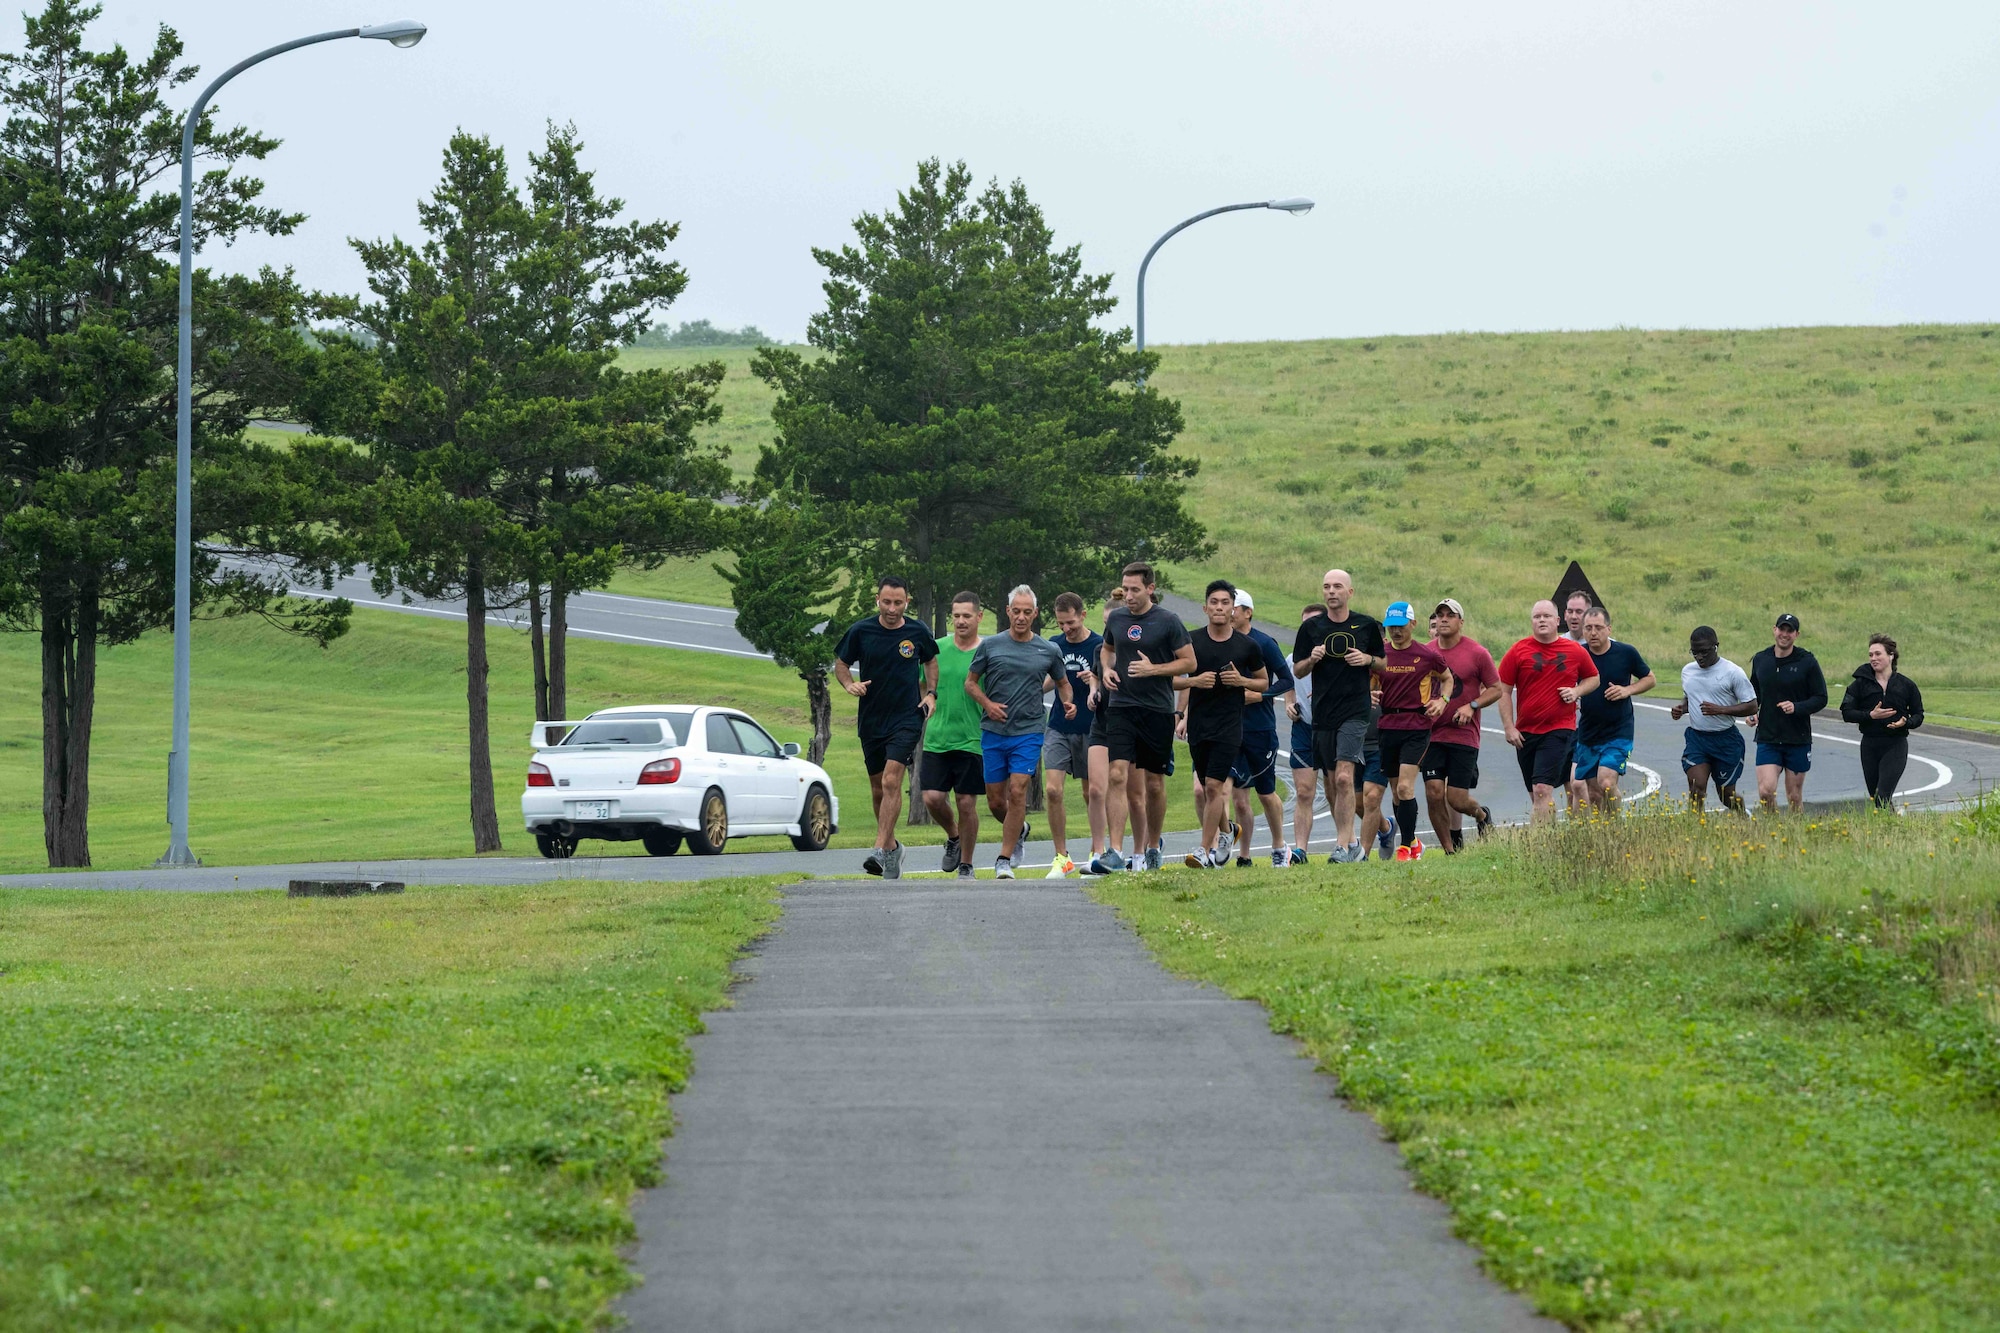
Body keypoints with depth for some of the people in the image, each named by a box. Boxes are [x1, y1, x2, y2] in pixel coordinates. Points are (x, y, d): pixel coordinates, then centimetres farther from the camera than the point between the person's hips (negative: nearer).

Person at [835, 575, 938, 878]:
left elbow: (930, 660, 18)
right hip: (870, 721, 2)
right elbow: (841, 663, 8)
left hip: (907, 718, -2)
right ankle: (892, 846, 29)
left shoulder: (917, 633, -1)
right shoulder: (860, 631, -3)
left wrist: (931, 693, 4)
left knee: (891, 781, -17)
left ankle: (880, 851, -21)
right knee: (877, 788, 10)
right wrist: (849, 684, -12)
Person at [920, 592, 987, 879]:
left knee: (966, 802, 0)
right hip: (936, 738, 3)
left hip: (972, 740, -3)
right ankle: (953, 838, 25)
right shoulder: (938, 649, 6)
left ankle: (966, 866, 13)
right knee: (933, 798, -5)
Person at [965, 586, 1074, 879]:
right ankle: (1018, 829, 37)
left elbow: (1062, 681, 21)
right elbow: (970, 682, 10)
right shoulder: (990, 645, 3)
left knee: (1017, 791, -15)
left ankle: (1004, 860, -8)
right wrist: (987, 704, -8)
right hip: (993, 731, 1)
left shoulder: (1049, 651, 5)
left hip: (1029, 731, -1)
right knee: (995, 801, 4)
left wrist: (1068, 702, 0)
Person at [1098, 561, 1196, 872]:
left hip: (1157, 710, -2)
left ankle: (1152, 846, 26)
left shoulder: (1168, 621, -4)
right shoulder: (1115, 618, 7)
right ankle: (1137, 850, -12)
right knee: (1118, 776, -14)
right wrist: (1106, 669, 4)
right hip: (1121, 707, 2)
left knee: (1154, 784, 7)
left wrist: (1153, 669, -14)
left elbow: (1189, 662, -2)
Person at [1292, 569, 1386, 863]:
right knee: (1331, 785, 7)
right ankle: (1352, 843, 19)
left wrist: (1369, 659, -8)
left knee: (1344, 778, -17)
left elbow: (1385, 665, 13)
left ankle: (1343, 846, -18)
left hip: (1355, 712, -4)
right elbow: (1297, 671, 12)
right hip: (1322, 714, 4)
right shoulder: (1311, 628, 7)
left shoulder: (1367, 626, 4)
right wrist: (1312, 659, -9)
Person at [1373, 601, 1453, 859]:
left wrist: (1442, 700, -2)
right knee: (1397, 792, 9)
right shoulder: (1380, 654, 4)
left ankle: (1406, 846, -9)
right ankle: (1413, 841, 25)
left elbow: (1447, 678, 16)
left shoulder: (1427, 655, -1)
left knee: (1405, 788, -14)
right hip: (1388, 726, 4)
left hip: (1417, 728, -4)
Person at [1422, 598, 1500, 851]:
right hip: (1432, 733, 3)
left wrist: (1472, 706, -12)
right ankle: (1451, 849, 7)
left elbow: (1496, 689, 2)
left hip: (1464, 734, -3)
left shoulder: (1476, 654, -3)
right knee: (1434, 793, -8)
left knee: (1456, 799, -6)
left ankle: (1482, 815, 30)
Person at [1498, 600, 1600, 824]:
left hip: (1559, 730, -3)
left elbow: (1593, 678, 20)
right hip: (1525, 733, 3)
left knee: (1542, 790, -17)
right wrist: (1509, 728, -5)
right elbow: (1504, 691, 3)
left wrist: (1576, 691, -2)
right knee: (1536, 794, 10)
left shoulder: (1575, 652, 4)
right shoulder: (1518, 651, 1)